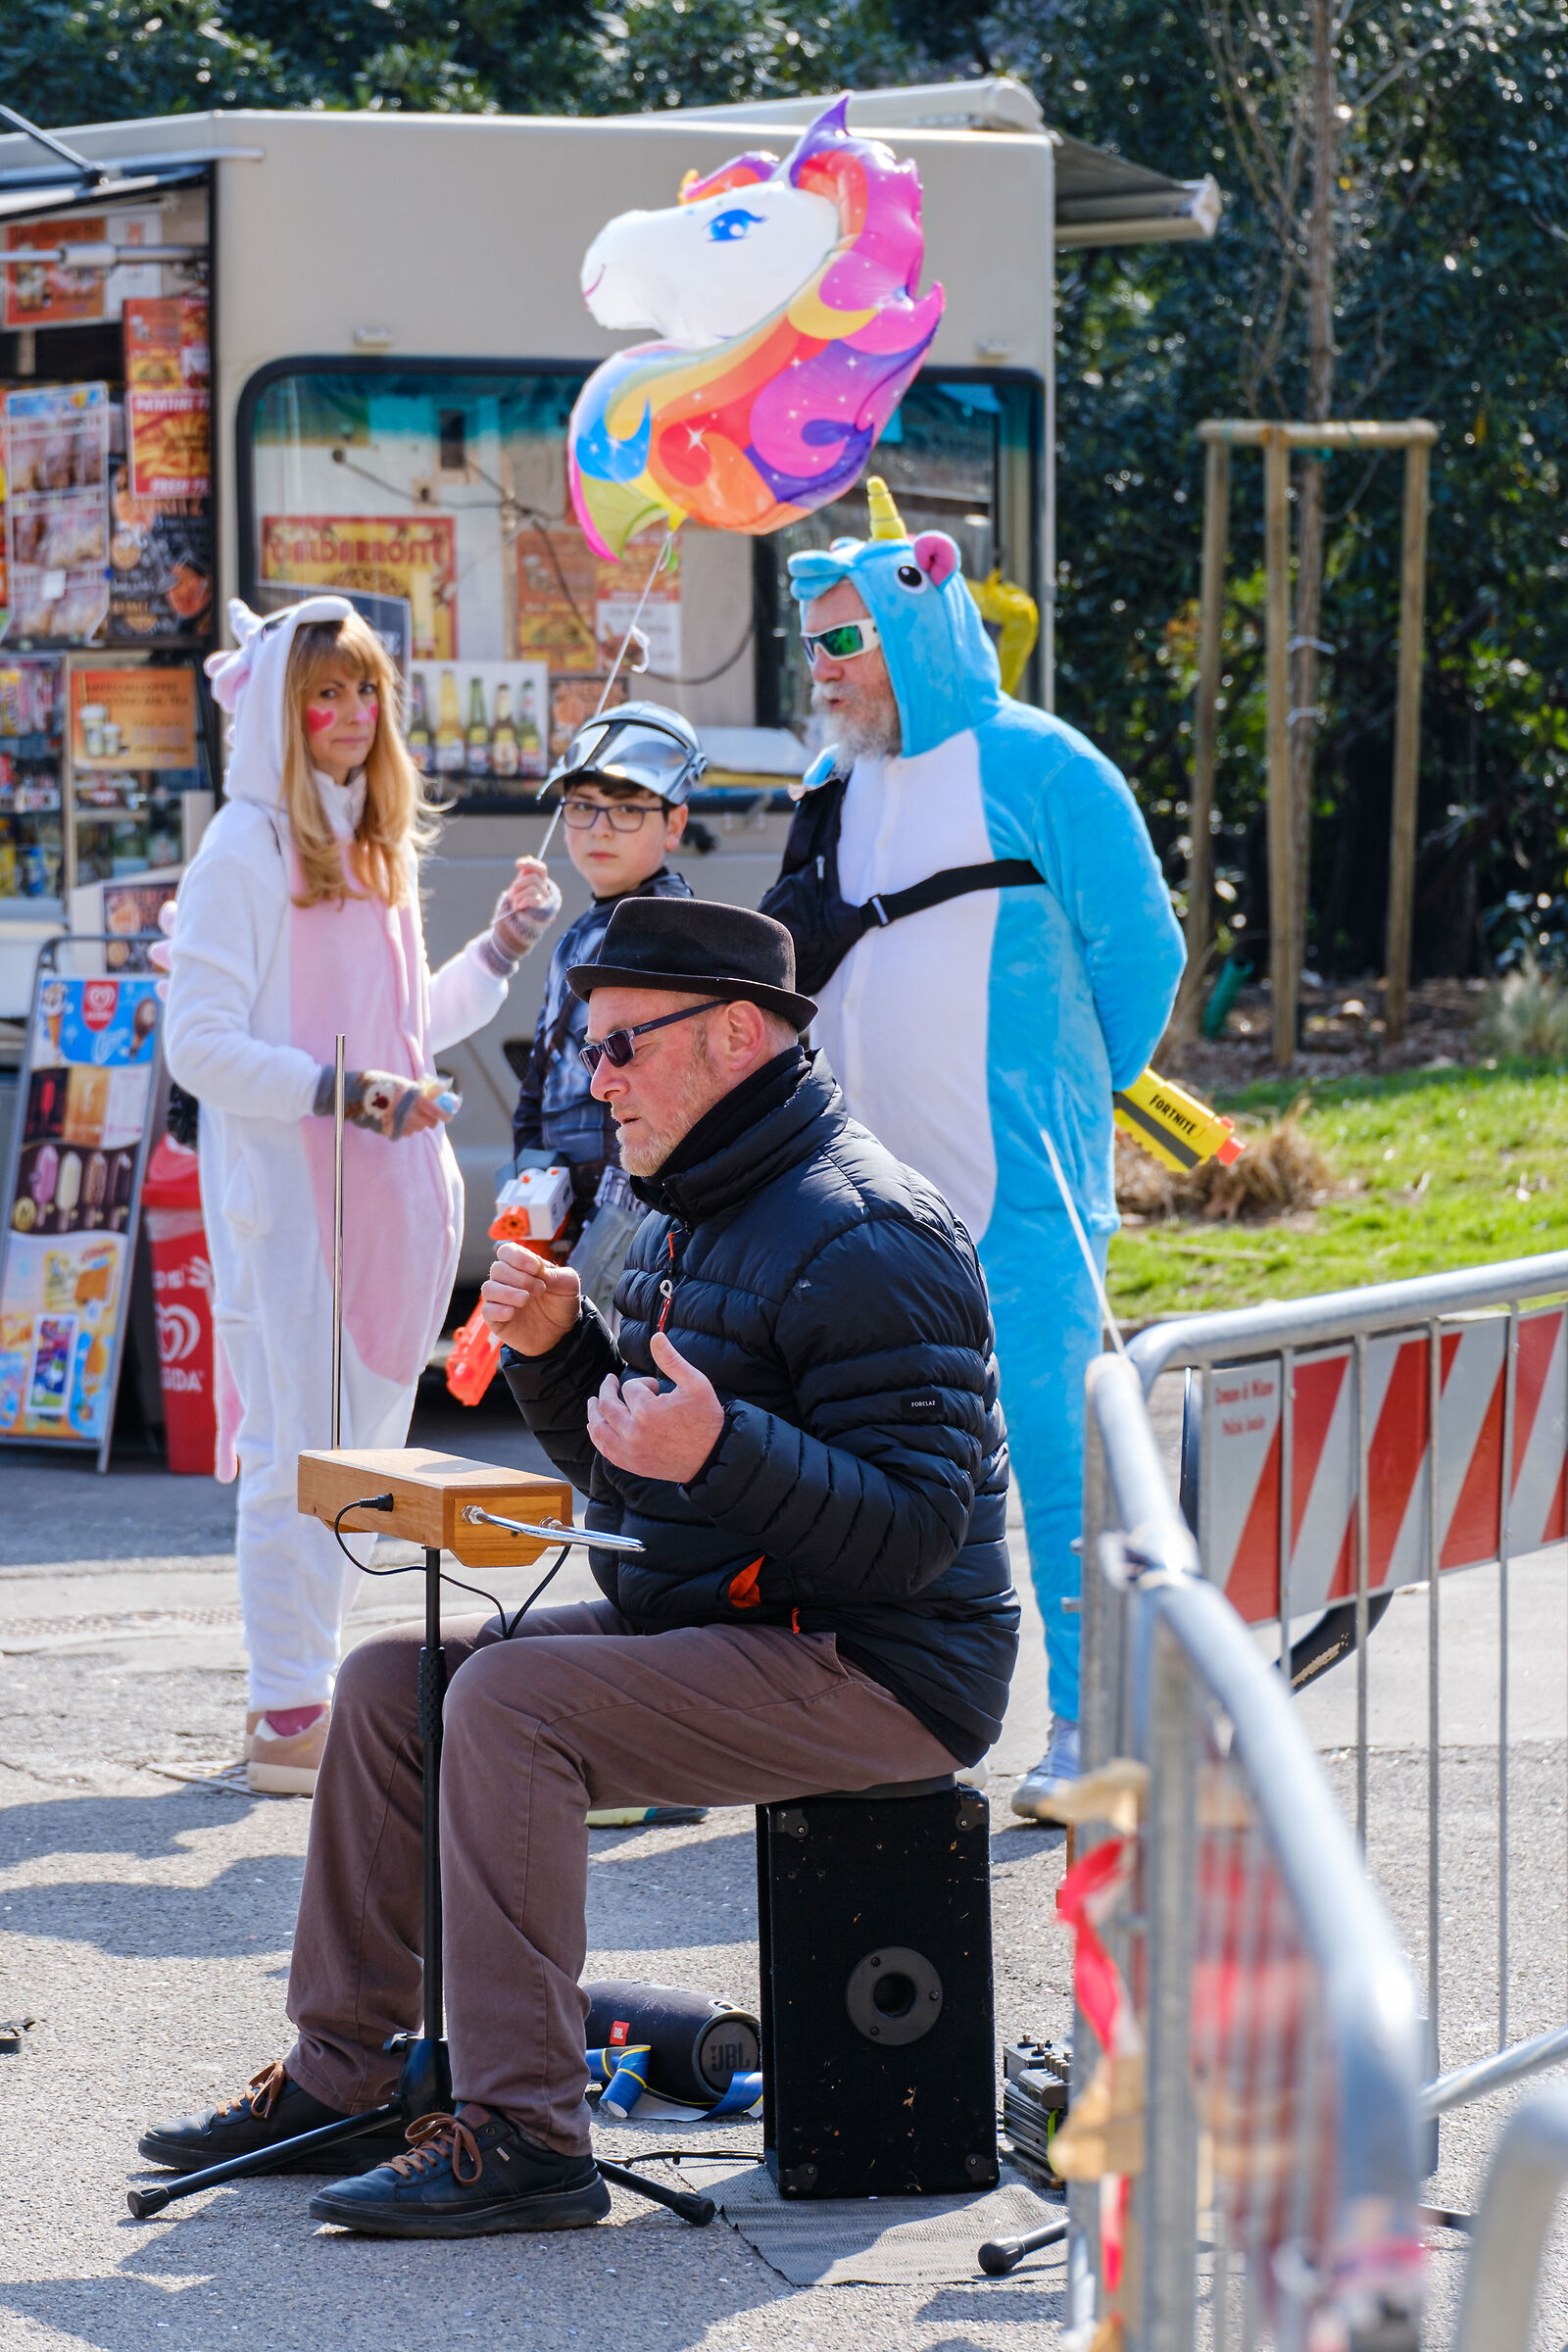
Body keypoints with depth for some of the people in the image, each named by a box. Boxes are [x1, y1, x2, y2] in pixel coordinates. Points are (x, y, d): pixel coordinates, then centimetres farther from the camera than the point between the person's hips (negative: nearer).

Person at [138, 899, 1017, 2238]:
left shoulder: (860, 1235, -18)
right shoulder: (696, 1214, 15)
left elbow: (914, 1530, -25)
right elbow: (626, 1472, 22)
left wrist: (722, 1451, -37)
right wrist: (556, 1349, 3)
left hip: (873, 1673, -10)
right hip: (708, 1626, 10)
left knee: (510, 1699, -27)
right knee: (390, 1680, 6)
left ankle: (523, 2134, -25)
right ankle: (337, 2070, 12)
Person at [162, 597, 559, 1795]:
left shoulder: (385, 845, 16)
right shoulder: (244, 850, -8)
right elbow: (200, 1043, -13)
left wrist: (502, 948, 13)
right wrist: (334, 1090, -22)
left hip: (389, 1190, 8)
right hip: (286, 1192, -8)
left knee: (366, 1447, 9)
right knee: (303, 1448, -8)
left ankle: (311, 1687, 17)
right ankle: (284, 1718, -4)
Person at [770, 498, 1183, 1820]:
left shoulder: (1034, 768, -7)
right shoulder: (839, 788, 14)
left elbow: (1141, 945, -4)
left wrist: (1082, 1088, 5)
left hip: (1016, 1196, -7)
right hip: (866, 1188, 7)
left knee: (1057, 1448, -9)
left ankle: (1089, 1730, -4)